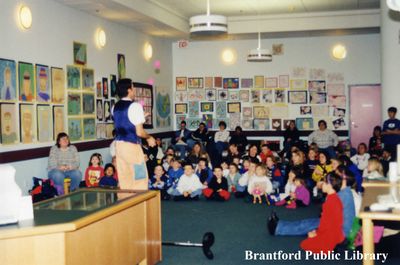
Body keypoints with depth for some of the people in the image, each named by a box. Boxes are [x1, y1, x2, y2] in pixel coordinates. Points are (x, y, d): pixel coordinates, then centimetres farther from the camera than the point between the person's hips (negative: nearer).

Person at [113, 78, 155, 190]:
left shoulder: (116, 107, 9)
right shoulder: (135, 106, -14)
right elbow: (139, 132, -16)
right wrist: (149, 137, 2)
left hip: (119, 145, 7)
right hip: (132, 146, -7)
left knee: (124, 180, 12)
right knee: (139, 180, 2)